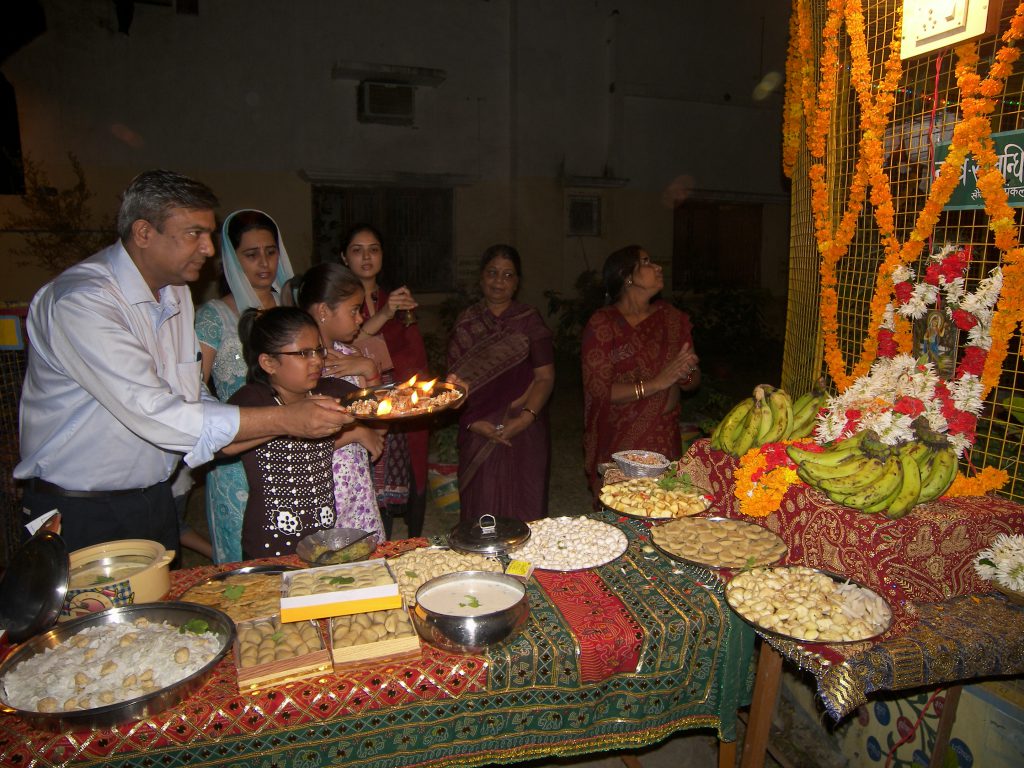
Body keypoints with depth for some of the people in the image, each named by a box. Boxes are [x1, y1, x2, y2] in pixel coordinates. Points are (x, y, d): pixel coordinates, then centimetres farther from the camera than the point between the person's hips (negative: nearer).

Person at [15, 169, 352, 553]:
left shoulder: (175, 292, 6)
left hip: (156, 502, 8)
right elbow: (153, 413, -30)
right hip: (81, 516, -7)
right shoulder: (81, 301, -23)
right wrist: (286, 420, -30)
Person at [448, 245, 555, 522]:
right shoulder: (465, 324, 8)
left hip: (523, 432, -1)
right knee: (481, 510, 6)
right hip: (478, 433, 1)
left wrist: (526, 416, -17)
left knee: (522, 509, 3)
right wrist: (472, 422, -10)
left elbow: (545, 377, -2)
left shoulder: (529, 320, 4)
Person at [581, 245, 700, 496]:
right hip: (614, 444, -4)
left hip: (663, 441, 4)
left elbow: (694, 383, 10)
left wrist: (686, 373, -14)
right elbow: (598, 389, -16)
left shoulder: (673, 318, 7)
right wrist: (657, 383, -22)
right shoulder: (602, 323, -8)